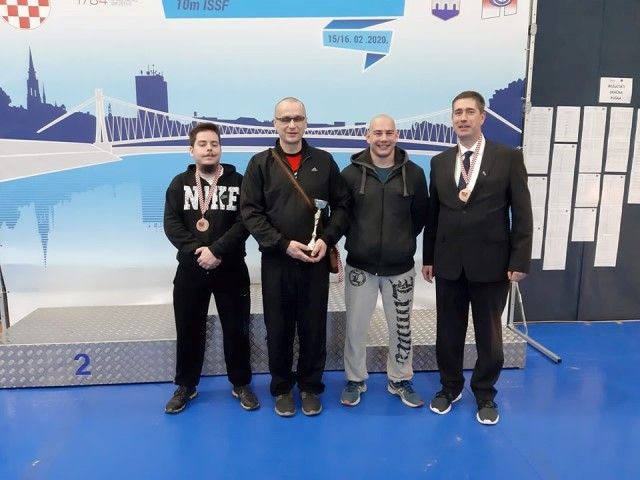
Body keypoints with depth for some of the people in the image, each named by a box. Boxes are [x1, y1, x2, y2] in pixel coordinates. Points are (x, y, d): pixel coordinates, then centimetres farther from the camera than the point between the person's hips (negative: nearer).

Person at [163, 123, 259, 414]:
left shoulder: (238, 182, 0)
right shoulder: (180, 183, 5)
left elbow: (244, 223, -10)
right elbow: (171, 224, -4)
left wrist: (216, 250, -20)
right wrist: (197, 250, -17)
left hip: (231, 269, -1)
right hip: (190, 269, 2)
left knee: (236, 329, 7)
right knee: (189, 329, 11)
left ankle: (241, 385, 25)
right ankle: (186, 386, 28)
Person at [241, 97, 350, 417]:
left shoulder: (324, 161, 6)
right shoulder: (260, 164, 1)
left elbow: (341, 205, 6)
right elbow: (250, 212, -5)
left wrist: (327, 239, -10)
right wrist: (283, 244, -14)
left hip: (316, 262, 1)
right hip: (276, 261, -1)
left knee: (314, 328, 9)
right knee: (278, 329, 10)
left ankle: (310, 387, 28)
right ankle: (282, 388, 28)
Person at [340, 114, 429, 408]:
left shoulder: (414, 173, -2)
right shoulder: (351, 173, -4)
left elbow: (421, 214, 9)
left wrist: (403, 240, 7)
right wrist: (357, 239, 5)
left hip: (400, 267, 1)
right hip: (360, 266, -1)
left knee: (401, 327, 12)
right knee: (355, 326, 8)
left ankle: (400, 380, 32)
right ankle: (355, 380, 28)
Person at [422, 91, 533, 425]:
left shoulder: (509, 158, -2)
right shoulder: (440, 162, 7)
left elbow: (522, 213, -4)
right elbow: (433, 214, 9)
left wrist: (519, 260, -9)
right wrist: (428, 257, 8)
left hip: (491, 262, -2)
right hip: (448, 262, 3)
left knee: (489, 333, 10)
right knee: (448, 331, 12)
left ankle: (485, 394, 29)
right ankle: (450, 387, 33)